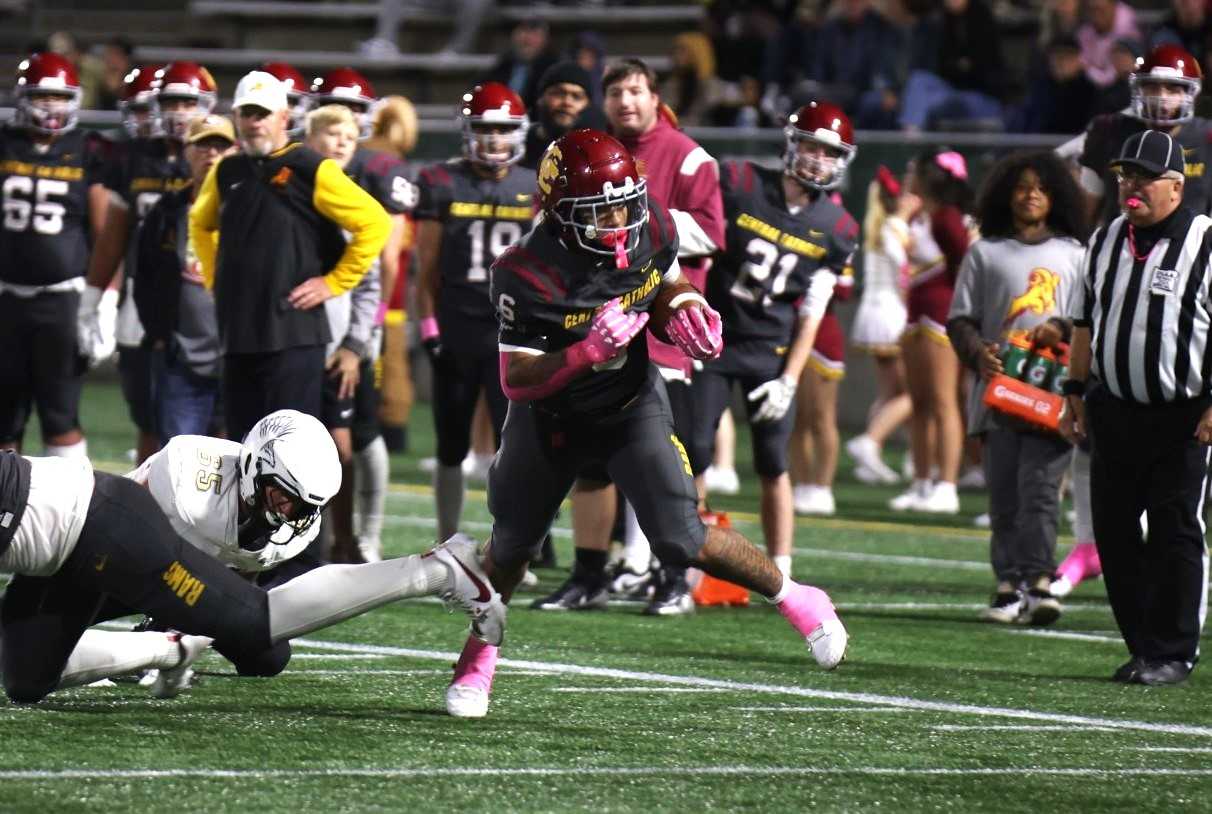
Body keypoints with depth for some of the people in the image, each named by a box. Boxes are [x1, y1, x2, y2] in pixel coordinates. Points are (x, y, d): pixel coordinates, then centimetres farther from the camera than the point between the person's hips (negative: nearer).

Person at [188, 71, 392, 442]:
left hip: (293, 334, -7)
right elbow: (201, 224, 33)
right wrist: (215, 277, 21)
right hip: (238, 334, 7)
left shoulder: (310, 171, -7)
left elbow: (375, 224, -9)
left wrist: (333, 282, -9)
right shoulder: (226, 173, 12)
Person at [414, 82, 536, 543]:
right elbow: (428, 266, 2)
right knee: (451, 448, 9)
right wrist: (429, 328, -3)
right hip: (455, 328, 0)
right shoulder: (442, 185, 1)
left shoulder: (536, 190, 5)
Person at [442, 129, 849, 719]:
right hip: (551, 420, -1)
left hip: (632, 407, 1)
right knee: (511, 544, 18)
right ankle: (477, 658, 43)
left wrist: (687, 314, -19)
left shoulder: (649, 229, -18)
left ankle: (793, 599, 9)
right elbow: (516, 381, -30)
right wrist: (588, 351, -44)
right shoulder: (528, 275, -32)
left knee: (683, 543, -13)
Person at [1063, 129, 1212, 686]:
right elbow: (1086, 323, 19)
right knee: (1114, 532, 7)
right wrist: (1076, 393, 16)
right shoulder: (1105, 241, 11)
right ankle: (1141, 645, 16)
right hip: (1113, 410, 6)